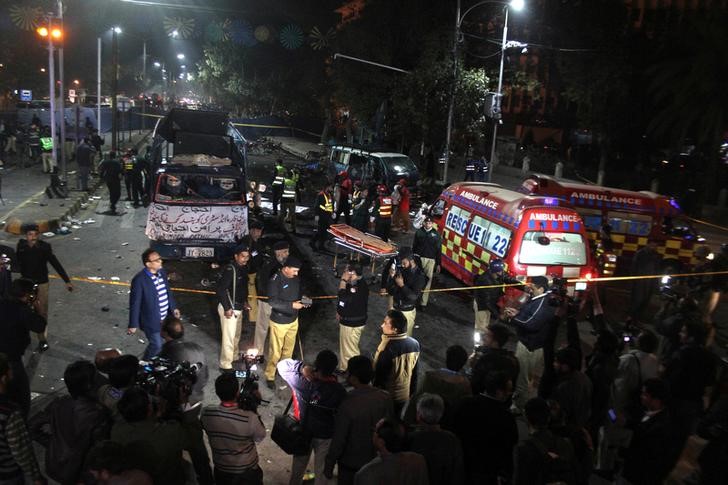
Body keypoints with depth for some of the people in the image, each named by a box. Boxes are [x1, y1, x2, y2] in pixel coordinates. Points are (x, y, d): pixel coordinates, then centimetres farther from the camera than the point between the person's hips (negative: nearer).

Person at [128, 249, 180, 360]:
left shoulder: (162, 272, -4)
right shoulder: (139, 280, -25)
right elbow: (135, 303, -19)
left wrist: (173, 307, 14)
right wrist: (133, 325, -14)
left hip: (165, 318, 7)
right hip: (151, 320, -7)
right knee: (156, 345, 6)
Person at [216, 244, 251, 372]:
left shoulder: (244, 268, 4)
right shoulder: (230, 269, -22)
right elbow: (221, 288, -24)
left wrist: (245, 301, 14)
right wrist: (227, 308, -22)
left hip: (239, 308, 9)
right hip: (229, 308, -9)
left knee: (237, 334, 23)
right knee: (229, 337, -2)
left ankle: (234, 356, 42)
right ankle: (225, 365, 9)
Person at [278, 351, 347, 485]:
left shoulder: (302, 381, -26)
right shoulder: (339, 390, -27)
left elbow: (282, 364, -13)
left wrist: (301, 367, -27)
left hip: (302, 431, 2)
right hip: (326, 436, -2)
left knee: (298, 465, 27)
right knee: (323, 472, 17)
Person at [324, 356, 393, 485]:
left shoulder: (347, 405, -29)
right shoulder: (385, 398, -15)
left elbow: (338, 440, -20)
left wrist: (329, 465, -6)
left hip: (351, 464, -4)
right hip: (377, 461, 4)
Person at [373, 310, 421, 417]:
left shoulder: (387, 350, -31)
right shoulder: (414, 344, -11)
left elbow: (379, 377, -21)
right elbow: (415, 374, 1)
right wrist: (412, 394, 14)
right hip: (405, 396, 5)